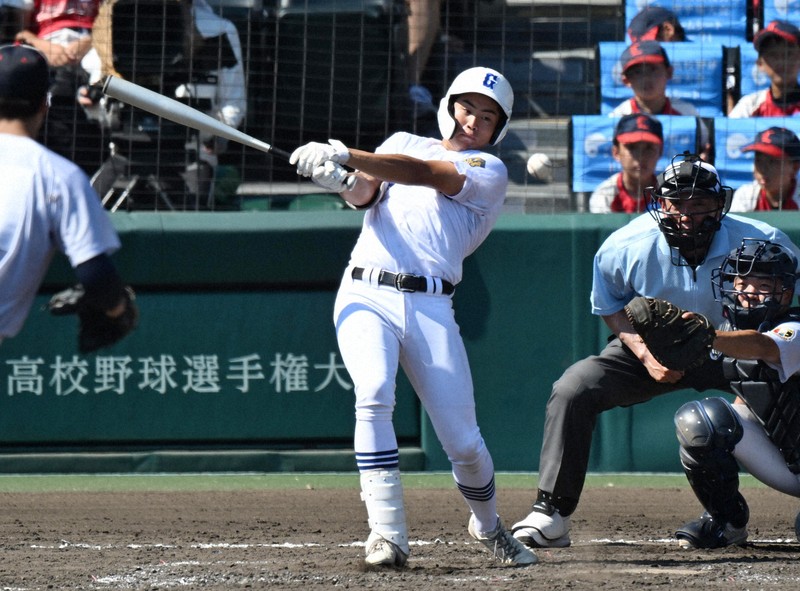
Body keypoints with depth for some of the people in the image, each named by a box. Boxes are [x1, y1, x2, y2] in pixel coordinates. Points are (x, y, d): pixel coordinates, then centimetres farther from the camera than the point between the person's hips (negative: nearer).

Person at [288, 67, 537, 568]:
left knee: (464, 441, -3)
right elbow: (365, 192, 1)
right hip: (366, 295, 1)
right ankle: (388, 535, -23)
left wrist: (346, 157, -22)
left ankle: (489, 526, 27)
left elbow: (424, 174, -9)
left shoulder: (490, 171, 8)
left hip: (431, 308, -1)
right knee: (373, 394, -26)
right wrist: (343, 180, -25)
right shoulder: (403, 143, 20)